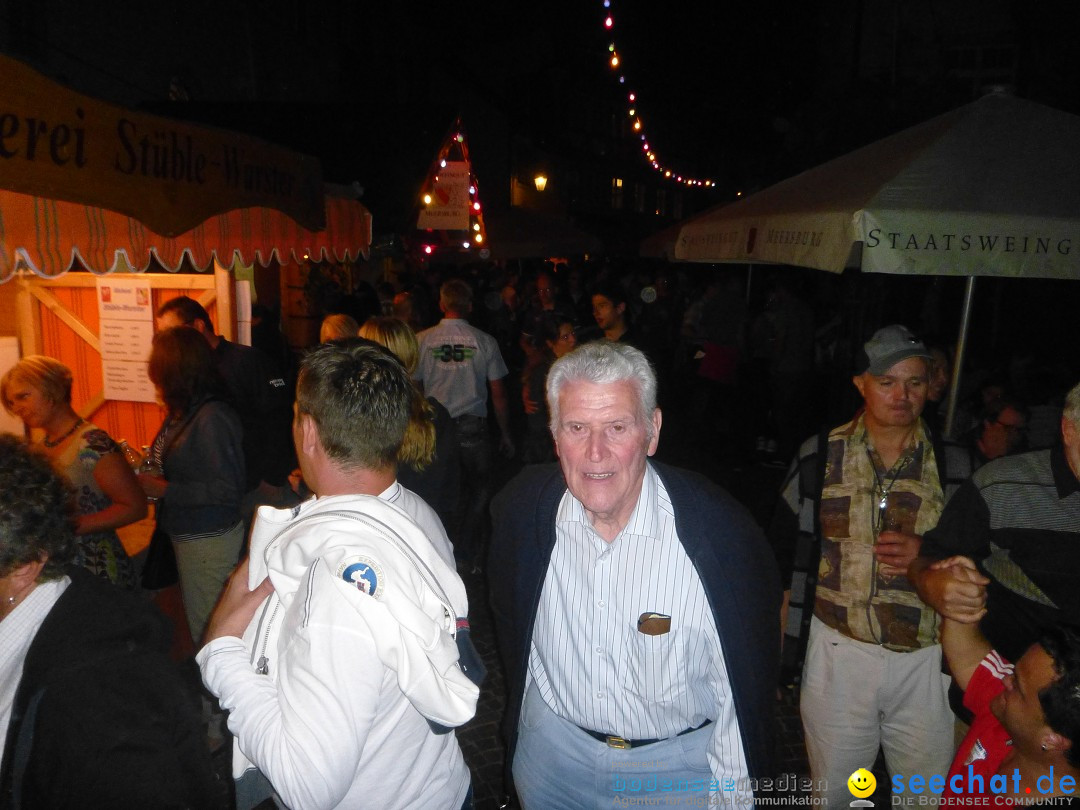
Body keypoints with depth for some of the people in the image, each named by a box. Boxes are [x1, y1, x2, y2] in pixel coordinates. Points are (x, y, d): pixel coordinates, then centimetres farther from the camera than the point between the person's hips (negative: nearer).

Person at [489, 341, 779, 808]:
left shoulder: (720, 531, -26)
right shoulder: (521, 508, -17)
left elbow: (746, 687, -13)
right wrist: (520, 721, 12)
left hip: (680, 766, -2)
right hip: (552, 748, 3)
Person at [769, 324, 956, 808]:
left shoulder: (951, 465, -1)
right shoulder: (820, 456, -2)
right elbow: (783, 542, 7)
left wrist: (926, 554, -14)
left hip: (926, 659, 1)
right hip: (837, 651, 0)